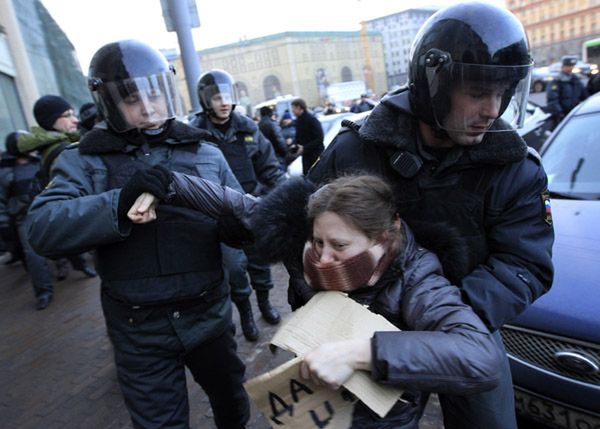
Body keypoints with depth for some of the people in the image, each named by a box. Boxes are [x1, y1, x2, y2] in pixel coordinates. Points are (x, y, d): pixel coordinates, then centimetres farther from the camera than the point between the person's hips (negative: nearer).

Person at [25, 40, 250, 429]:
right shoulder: (86, 161, -4)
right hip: (140, 331, -1)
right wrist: (122, 200, -31)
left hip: (209, 316, 2)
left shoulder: (206, 153, 0)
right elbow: (43, 229, -17)